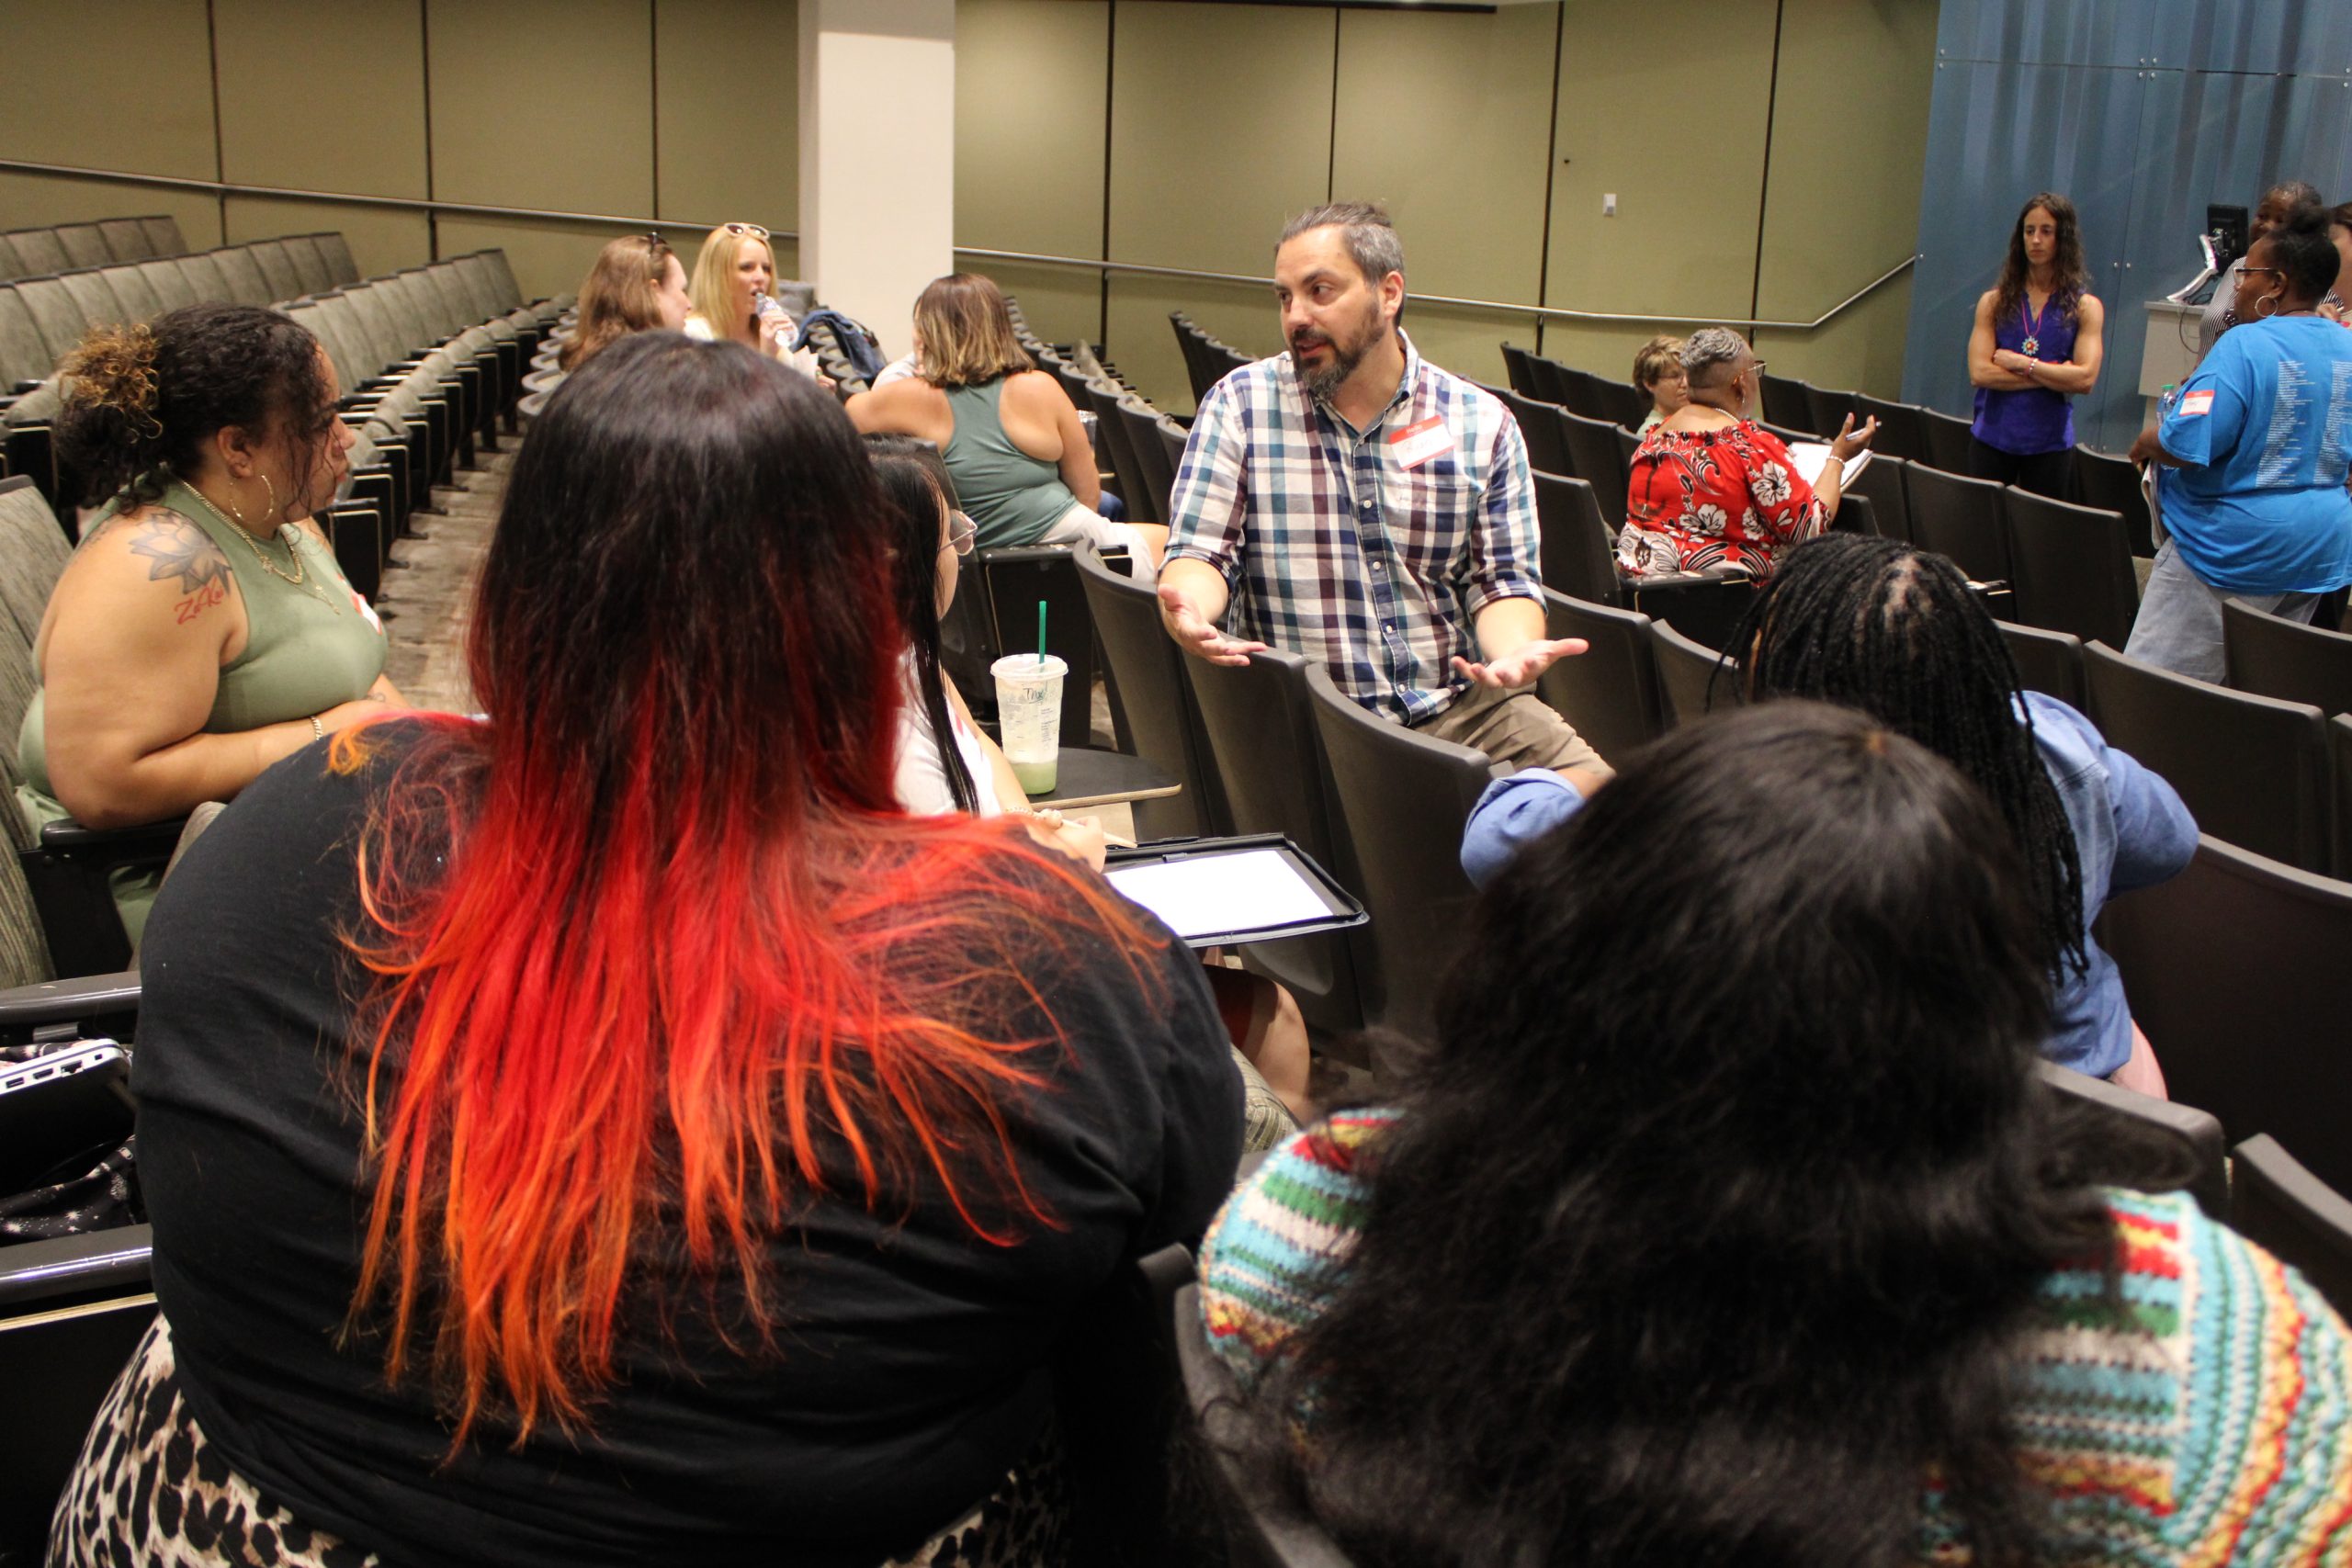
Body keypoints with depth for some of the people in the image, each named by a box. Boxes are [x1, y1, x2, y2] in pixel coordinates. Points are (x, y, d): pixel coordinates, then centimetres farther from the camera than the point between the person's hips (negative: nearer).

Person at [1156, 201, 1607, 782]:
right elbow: (1202, 550, 0)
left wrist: (1514, 650, -18)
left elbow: (1502, 579, 6)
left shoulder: (1482, 423, 7)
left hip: (1458, 708, 2)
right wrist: (1188, 608, -25)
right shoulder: (1239, 403, 4)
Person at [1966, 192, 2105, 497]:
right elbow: (1979, 373, -9)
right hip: (1991, 438, 1)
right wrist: (2052, 375, -11)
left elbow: (2085, 379, -12)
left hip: (2049, 445, -1)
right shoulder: (1994, 301, 3)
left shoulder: (2085, 307, 1)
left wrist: (2021, 364, -12)